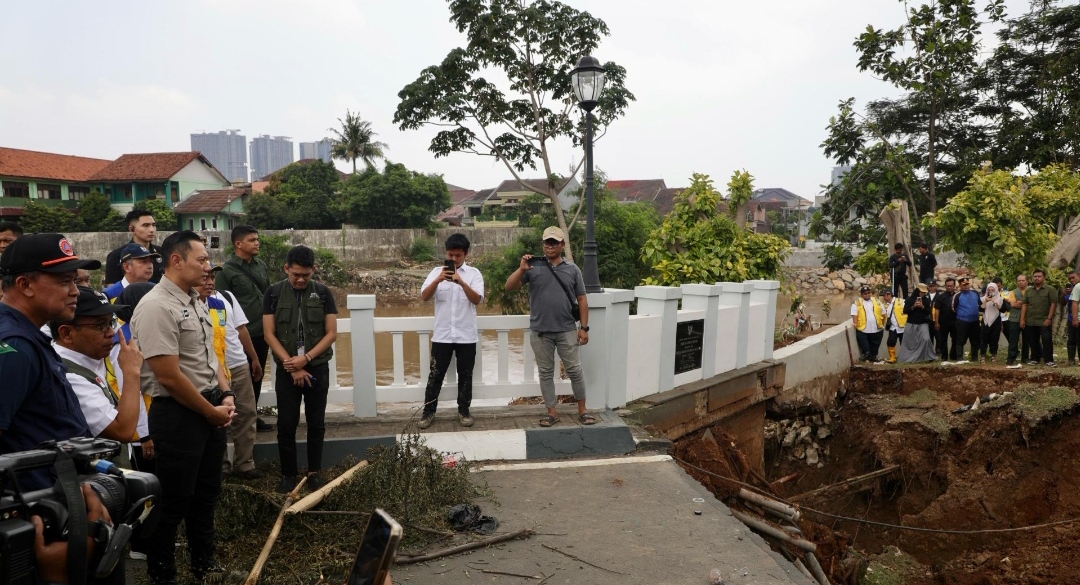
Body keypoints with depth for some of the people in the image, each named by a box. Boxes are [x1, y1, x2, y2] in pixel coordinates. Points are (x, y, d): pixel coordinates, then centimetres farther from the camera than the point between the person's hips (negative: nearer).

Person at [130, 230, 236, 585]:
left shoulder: (194, 302, 9)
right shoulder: (157, 307, -20)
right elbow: (169, 377, -23)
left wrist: (225, 396, 4)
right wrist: (211, 412, -13)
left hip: (211, 409, 9)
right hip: (178, 414, -9)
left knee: (206, 491, 20)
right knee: (174, 500, 5)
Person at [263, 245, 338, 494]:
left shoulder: (322, 293, -2)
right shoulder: (274, 292, -3)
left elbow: (331, 333, -4)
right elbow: (269, 334, -5)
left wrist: (306, 358, -15)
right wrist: (293, 366, -11)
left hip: (318, 368, 0)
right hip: (286, 370, 0)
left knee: (316, 424, 7)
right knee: (286, 425, 4)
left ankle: (314, 472, 20)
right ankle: (288, 474, 18)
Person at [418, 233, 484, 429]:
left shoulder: (473, 273, 1)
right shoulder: (437, 271, 3)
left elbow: (477, 300, -12)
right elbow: (424, 296, -7)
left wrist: (461, 282, -26)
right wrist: (438, 280, -23)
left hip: (466, 336, 0)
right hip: (442, 335, 0)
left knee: (465, 375, 9)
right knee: (436, 374, 5)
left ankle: (463, 411, 22)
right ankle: (428, 412, 16)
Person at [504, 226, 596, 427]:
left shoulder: (572, 269, 3)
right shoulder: (533, 267, -1)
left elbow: (581, 299, 5)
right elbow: (509, 287, -5)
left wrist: (584, 327, 0)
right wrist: (521, 269, -21)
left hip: (567, 330, 0)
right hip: (540, 331, 0)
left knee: (575, 370, 5)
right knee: (545, 372, 8)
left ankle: (582, 410, 19)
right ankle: (551, 412, 19)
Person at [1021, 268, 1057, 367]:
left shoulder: (1050, 289, -2)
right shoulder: (1029, 290, 11)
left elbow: (1053, 304, -7)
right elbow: (1025, 305, 10)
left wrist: (1049, 318, -14)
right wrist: (1022, 319, 2)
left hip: (1044, 321, -5)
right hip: (1030, 322, 5)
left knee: (1047, 341, -6)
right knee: (1033, 342, 11)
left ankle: (1048, 360, -1)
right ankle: (1035, 359, 21)